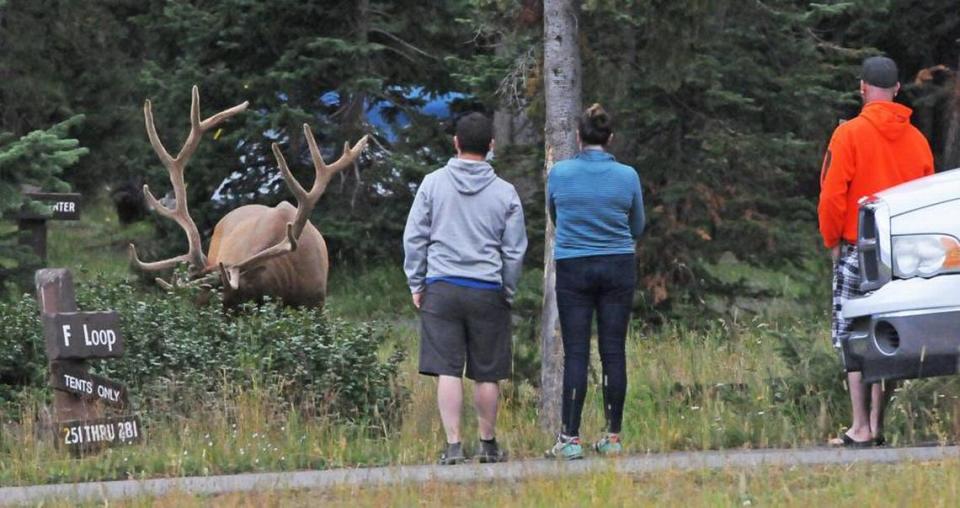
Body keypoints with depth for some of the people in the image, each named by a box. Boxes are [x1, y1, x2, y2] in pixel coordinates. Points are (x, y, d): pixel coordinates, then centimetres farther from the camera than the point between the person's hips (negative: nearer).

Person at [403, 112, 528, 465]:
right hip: (487, 290, 0)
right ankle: (488, 444, 17)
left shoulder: (433, 184, 2)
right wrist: (507, 292, 17)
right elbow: (514, 251, 5)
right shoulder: (505, 193, 2)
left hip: (441, 289, 0)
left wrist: (416, 285, 9)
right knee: (487, 374, 8)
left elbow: (414, 238, 2)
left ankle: (453, 445, -7)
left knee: (447, 371, -2)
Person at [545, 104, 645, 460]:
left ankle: (570, 438, -5)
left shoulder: (560, 174, -4)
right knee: (614, 351, 5)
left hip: (573, 269, -1)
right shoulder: (627, 176, -3)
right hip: (618, 267, 1)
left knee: (576, 353, 0)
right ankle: (613, 437, 7)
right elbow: (637, 227, 10)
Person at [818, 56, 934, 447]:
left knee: (852, 335, -2)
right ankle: (877, 422, 6)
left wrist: (832, 240, 3)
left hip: (858, 250, -4)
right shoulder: (916, 139, 8)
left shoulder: (850, 134, -6)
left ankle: (861, 426, -9)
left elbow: (832, 195, -9)